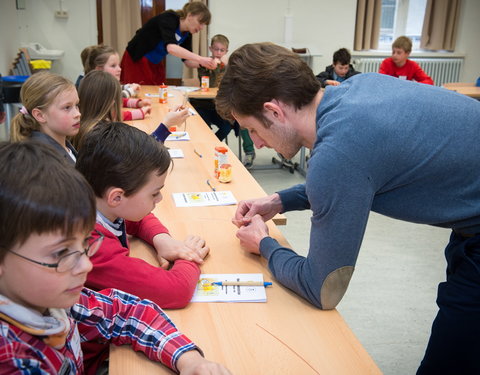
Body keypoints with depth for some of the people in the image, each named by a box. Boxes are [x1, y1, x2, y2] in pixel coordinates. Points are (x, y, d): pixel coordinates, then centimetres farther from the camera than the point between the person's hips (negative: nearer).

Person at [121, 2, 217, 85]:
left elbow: (187, 61, 0)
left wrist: (202, 63, -21)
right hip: (136, 61, -7)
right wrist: (200, 59, -47)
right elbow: (170, 47, -42)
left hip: (156, 65, 7)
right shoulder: (168, 19, -25)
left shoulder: (187, 34, -3)